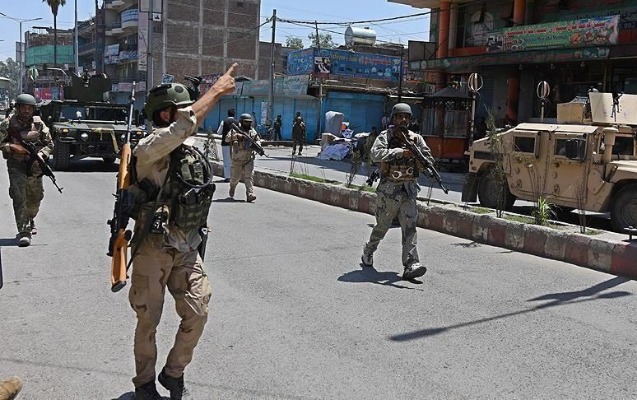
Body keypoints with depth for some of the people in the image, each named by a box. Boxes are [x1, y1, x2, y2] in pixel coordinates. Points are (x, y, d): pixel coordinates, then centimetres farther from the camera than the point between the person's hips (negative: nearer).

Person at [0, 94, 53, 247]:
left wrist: (41, 155, -12)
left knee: (35, 198, 16)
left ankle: (30, 220, 45)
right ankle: (23, 232, -12)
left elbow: (49, 144, 5)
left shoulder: (38, 124, 2)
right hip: (16, 166, -3)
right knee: (19, 199, -12)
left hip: (34, 166, 3)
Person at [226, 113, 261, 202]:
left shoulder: (252, 131, 8)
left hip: (249, 159, 2)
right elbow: (227, 138, -15)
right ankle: (232, 189, 42)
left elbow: (258, 140, 15)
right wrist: (236, 136, -32)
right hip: (237, 159, -2)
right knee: (235, 177, 12)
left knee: (249, 177, -10)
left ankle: (250, 195, -15)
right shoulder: (235, 130, -4)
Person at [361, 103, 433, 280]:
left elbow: (428, 158, 5)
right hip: (389, 190, -3)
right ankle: (368, 253, 35)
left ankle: (411, 265, -9)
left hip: (409, 189, 3)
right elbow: (375, 154, -22)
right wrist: (400, 152, -29)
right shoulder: (385, 136, -4)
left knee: (410, 227, -6)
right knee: (382, 226, 10)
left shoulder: (416, 138, 8)